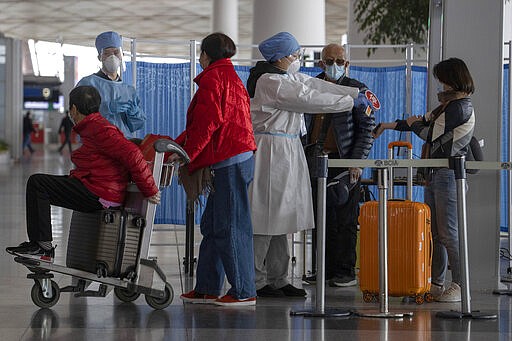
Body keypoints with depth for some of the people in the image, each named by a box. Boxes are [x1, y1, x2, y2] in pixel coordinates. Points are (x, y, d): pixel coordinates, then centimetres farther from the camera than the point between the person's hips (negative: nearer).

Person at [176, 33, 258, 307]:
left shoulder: (212, 79, -7)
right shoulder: (232, 78, 23)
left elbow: (208, 122, -16)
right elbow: (202, 122, 23)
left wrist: (186, 154, -8)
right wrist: (177, 143, 20)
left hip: (229, 162, -10)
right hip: (240, 158, 10)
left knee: (230, 228, -7)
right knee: (212, 225, 13)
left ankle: (244, 292, -6)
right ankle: (207, 289, 16)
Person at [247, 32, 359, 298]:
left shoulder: (288, 77, 15)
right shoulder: (271, 82, -16)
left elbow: (317, 85, 12)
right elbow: (309, 99, -18)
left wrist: (358, 92, 4)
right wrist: (351, 103, -13)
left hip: (288, 151, 10)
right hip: (272, 149, -10)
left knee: (280, 217, 11)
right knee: (266, 216, -7)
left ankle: (278, 280, 16)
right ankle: (255, 282, -3)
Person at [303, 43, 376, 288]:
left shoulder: (357, 91, -1)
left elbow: (367, 128, -4)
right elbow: (304, 124, 20)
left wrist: (357, 162, -12)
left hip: (345, 162, -5)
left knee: (345, 219, -3)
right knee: (322, 218, 7)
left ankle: (346, 271, 1)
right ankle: (326, 269, 14)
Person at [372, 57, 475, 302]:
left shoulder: (460, 108, -11)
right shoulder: (449, 105, 20)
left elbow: (433, 135, -10)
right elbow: (424, 122, 27)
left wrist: (415, 123, 10)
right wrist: (388, 126, 29)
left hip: (450, 174, -10)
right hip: (434, 175, 10)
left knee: (448, 233, -11)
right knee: (435, 233, 8)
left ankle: (460, 286, -8)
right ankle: (437, 284, 12)